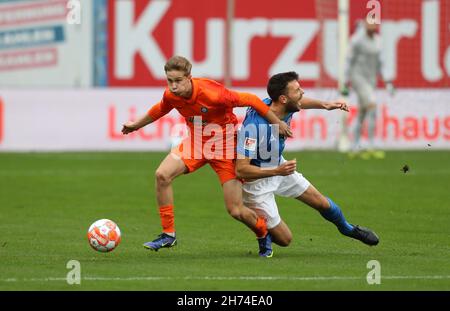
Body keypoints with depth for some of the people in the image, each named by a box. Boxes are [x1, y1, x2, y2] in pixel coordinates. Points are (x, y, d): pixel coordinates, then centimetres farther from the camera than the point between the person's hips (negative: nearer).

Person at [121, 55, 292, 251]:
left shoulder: (211, 93, -31)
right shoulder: (170, 95, -13)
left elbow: (251, 100, -20)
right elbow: (161, 109, 14)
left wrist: (277, 123, -12)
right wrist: (136, 125, 27)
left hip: (224, 145, -5)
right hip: (196, 142, 5)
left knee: (236, 211, -8)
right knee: (162, 174, -18)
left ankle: (265, 233, 25)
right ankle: (168, 235, -4)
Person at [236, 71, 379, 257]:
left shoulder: (286, 108, -15)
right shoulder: (254, 125, -38)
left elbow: (299, 103, 14)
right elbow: (241, 170, -36)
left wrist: (324, 105, 1)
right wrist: (277, 171, -42)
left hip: (279, 168, 7)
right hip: (257, 180, -7)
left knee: (322, 203, 17)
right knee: (284, 239, -3)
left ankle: (347, 228, 47)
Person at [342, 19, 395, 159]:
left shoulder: (377, 40, 9)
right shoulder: (357, 40, -14)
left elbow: (378, 62, 17)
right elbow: (349, 61, -12)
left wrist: (387, 81, 12)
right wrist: (346, 83, -14)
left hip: (370, 79, 8)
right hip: (358, 78, -8)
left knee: (362, 114, 10)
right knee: (372, 107, -20)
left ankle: (354, 149, 18)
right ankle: (371, 147, -21)